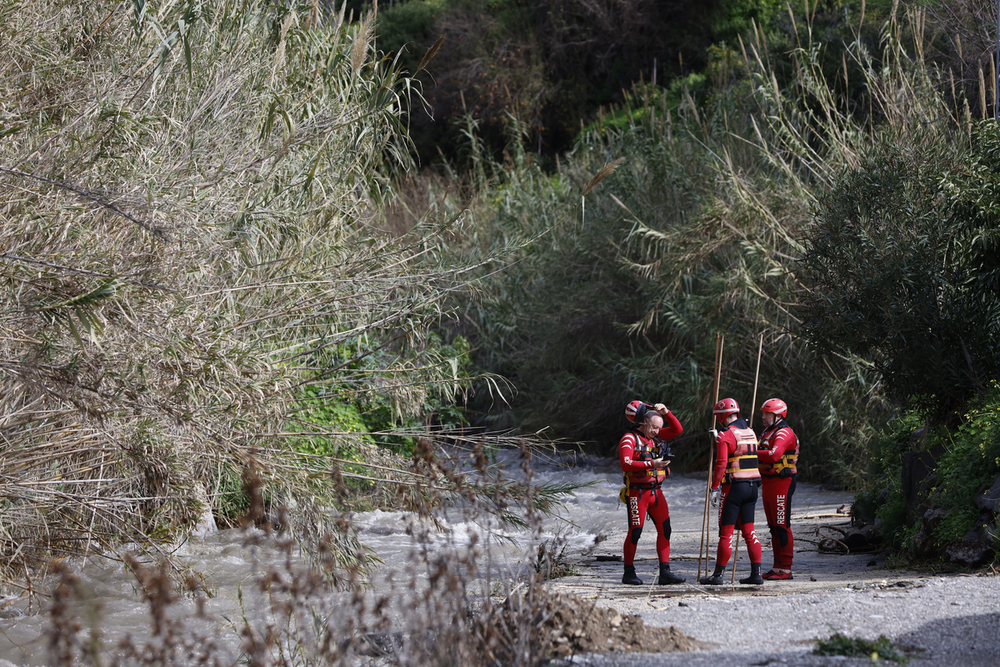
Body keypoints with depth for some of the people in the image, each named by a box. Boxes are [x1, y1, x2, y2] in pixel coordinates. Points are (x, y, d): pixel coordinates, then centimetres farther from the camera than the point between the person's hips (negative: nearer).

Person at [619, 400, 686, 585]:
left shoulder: (656, 436, 14)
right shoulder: (629, 439, -9)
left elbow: (677, 430, 16)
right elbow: (625, 463, -21)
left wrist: (666, 413, 2)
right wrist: (651, 464, -26)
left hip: (656, 492, 7)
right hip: (637, 492, -7)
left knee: (664, 529, -1)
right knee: (635, 532, -2)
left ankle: (665, 572, -1)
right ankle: (628, 573, 9)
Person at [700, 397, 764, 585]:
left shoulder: (725, 435, -11)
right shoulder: (750, 432, 12)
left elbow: (721, 464, -17)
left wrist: (715, 488, -13)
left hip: (733, 486, -7)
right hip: (752, 486, 7)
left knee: (726, 532, -2)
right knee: (749, 531, 10)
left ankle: (718, 575, 2)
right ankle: (756, 573, 6)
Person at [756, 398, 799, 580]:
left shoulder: (784, 433, -14)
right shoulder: (767, 433, 19)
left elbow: (774, 455, -30)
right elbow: (763, 455, 18)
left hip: (781, 482, -10)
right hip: (767, 483, 10)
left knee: (782, 526, -8)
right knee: (773, 527, 12)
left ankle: (785, 569, -6)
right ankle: (777, 567, 18)